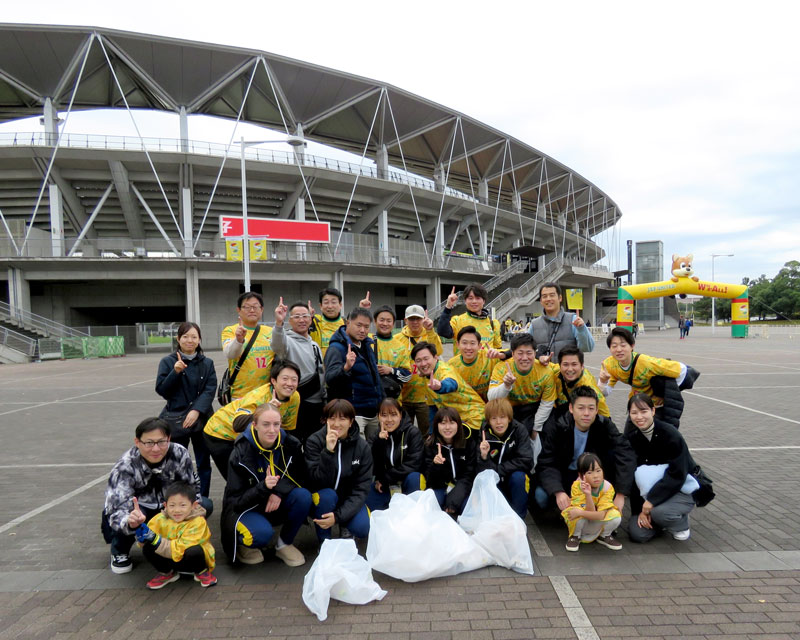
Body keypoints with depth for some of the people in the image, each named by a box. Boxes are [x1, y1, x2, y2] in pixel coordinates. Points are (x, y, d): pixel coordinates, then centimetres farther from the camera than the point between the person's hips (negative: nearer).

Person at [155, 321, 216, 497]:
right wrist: (175, 372, -18)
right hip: (176, 419, -2)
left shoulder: (207, 363, 4)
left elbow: (210, 390, -4)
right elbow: (161, 390, -4)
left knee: (204, 463, 8)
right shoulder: (168, 361, 0)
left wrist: (196, 411, -17)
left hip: (201, 418, 2)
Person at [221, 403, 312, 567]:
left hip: (277, 505, 4)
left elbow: (300, 478, -3)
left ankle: (284, 545, -1)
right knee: (262, 533, -34)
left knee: (303, 496, -25)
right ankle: (244, 545, 4)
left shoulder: (291, 444, -12)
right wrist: (263, 487, -37)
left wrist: (279, 491, -24)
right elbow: (236, 500, -18)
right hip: (245, 508, -4)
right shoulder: (241, 453, -20)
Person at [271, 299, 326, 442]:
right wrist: (279, 323, -53)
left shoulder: (315, 345, 16)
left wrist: (324, 405, 20)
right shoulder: (287, 340, -8)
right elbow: (278, 346, -34)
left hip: (316, 405, 7)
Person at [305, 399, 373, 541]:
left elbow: (362, 488, -13)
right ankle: (324, 542, -8)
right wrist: (328, 451, -37)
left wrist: (338, 516, -24)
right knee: (327, 495, -33)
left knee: (362, 528, -24)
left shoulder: (362, 447, -11)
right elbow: (319, 482, -24)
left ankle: (344, 524, 12)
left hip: (349, 500, 2)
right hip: (322, 498, -1)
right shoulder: (314, 441, -16)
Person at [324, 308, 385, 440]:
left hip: (374, 412, 8)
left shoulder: (367, 345, 11)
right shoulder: (337, 348, -13)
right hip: (353, 413, -8)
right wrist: (346, 368, -45)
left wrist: (381, 402, 19)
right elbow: (329, 379, -27)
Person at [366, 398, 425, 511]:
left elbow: (413, 465, -19)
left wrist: (384, 479, -17)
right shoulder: (376, 435, -3)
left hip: (408, 482, -2)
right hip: (384, 485, 2)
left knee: (414, 477, -35)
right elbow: (373, 466, -12)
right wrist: (379, 441, -27)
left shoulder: (413, 432, -12)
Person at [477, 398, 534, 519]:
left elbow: (526, 462, -21)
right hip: (495, 483, 1)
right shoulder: (484, 435, -14)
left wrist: (497, 469, -20)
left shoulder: (519, 430, -15)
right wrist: (483, 456, -36)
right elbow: (481, 471, -15)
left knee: (518, 476, -31)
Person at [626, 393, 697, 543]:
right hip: (649, 493, 4)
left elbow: (677, 475, -23)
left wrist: (651, 501, -27)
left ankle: (681, 523, 1)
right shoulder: (630, 438, -5)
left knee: (658, 511, -34)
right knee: (637, 533, -15)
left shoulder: (670, 434, -20)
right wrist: (640, 509, -10)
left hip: (681, 490, -4)